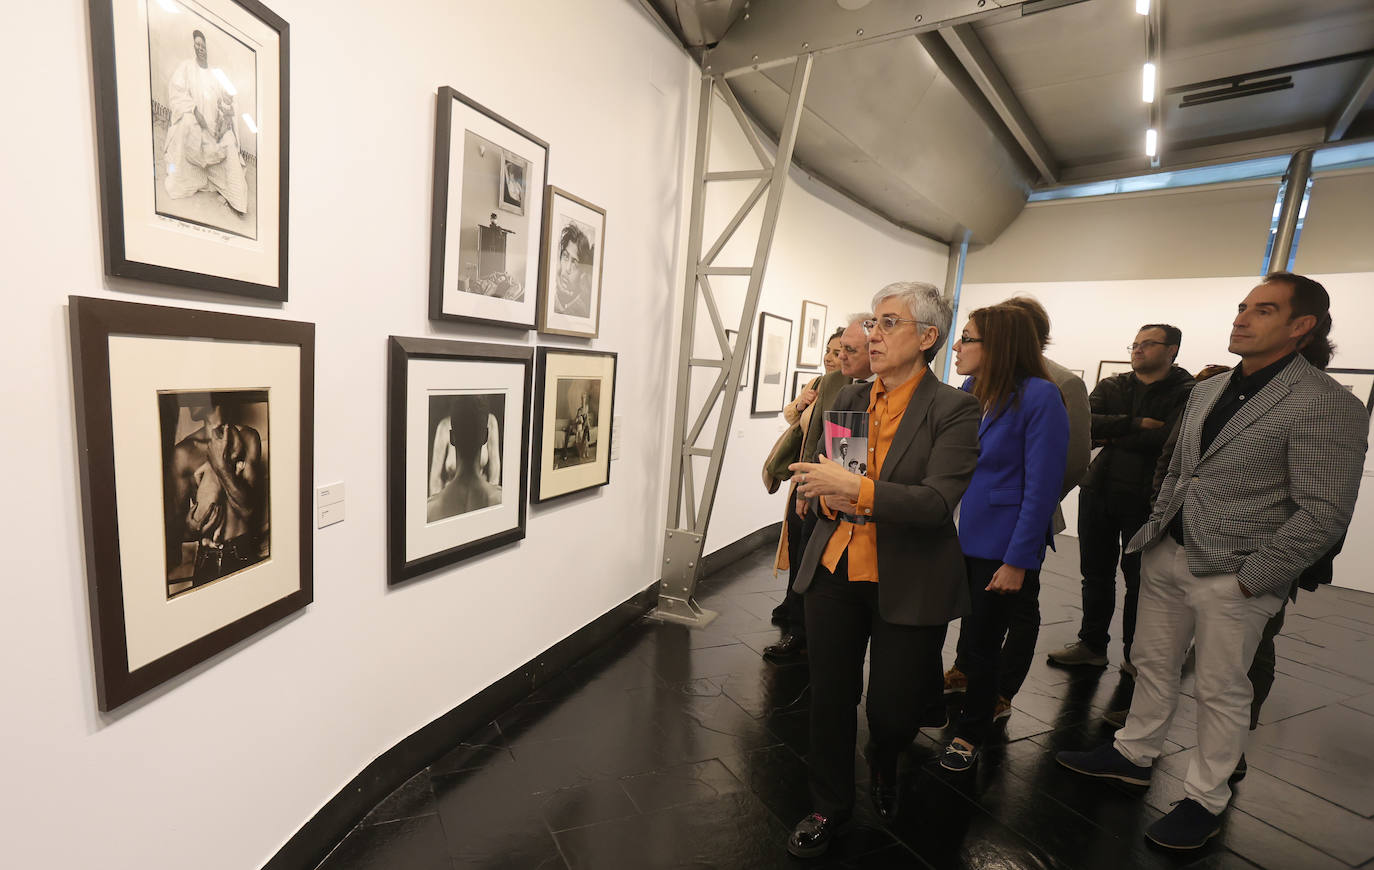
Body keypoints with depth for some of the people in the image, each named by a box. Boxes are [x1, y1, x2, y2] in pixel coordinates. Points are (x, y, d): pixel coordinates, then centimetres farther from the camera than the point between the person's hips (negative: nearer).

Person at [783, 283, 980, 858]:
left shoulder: (954, 409, -8)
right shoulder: (848, 401, 7)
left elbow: (937, 501, -19)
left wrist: (856, 490, -29)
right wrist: (830, 500, -12)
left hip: (907, 585, -3)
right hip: (834, 569, 4)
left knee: (893, 708, 9)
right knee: (830, 698, 12)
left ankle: (883, 765, 47)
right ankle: (829, 805, 38)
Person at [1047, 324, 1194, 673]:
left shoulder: (1188, 393, -3)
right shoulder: (1110, 386, 11)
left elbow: (1169, 439, -20)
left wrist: (1114, 437, -9)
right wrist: (1135, 424, -15)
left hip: (1145, 498, -4)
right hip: (1098, 490, 5)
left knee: (1138, 578, 6)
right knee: (1096, 572, 13)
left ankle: (1135, 654, 23)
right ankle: (1091, 644, 27)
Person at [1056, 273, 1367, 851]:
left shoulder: (1329, 405, -12)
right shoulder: (1206, 391, 10)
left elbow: (1323, 515, -15)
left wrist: (1249, 580, -15)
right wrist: (1155, 531, 10)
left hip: (1232, 576, -6)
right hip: (1168, 555, 6)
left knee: (1220, 692, 9)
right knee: (1153, 663, 18)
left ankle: (1205, 800, 28)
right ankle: (1133, 755, 36)